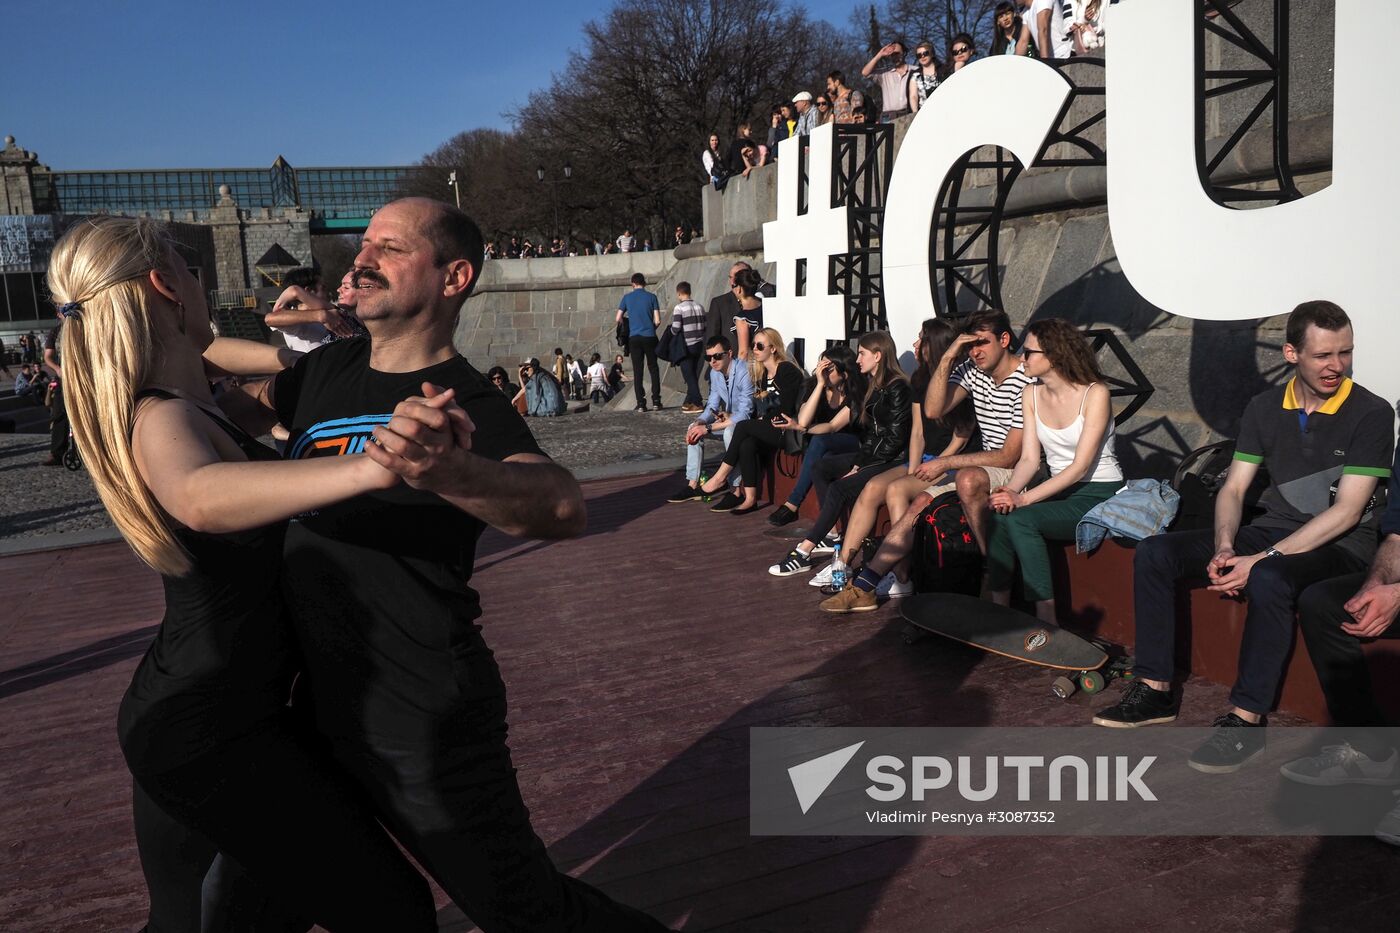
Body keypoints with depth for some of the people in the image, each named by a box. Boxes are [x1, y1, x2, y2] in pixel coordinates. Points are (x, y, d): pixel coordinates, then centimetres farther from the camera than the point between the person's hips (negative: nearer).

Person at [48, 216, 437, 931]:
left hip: (174, 716, 10)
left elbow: (202, 354, 26)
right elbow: (202, 499, -47)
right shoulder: (164, 420, -23)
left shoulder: (150, 403, 4)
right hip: (216, 732, -10)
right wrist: (375, 466, -62)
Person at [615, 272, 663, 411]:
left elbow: (618, 319, 4)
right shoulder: (651, 297, 1)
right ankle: (656, 401, 3)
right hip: (649, 337, -1)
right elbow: (657, 321, -3)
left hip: (634, 337, 1)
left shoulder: (627, 297, 4)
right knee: (653, 369, 8)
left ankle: (641, 403, 0)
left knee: (637, 371, 3)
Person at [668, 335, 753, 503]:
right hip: (730, 418, 9)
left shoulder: (744, 373, -27)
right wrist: (699, 423, -14)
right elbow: (712, 405, 8)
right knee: (694, 429, -3)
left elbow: (745, 414, -32)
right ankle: (693, 485, -1)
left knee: (730, 431, -37)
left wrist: (708, 428, -30)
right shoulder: (715, 373, 0)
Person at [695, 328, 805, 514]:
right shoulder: (762, 373, 18)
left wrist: (762, 420, -7)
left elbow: (785, 410, -13)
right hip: (767, 430, 6)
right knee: (747, 444, -25)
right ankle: (750, 498, -29)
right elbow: (759, 412, 15)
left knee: (743, 427, -24)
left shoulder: (787, 370, -7)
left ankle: (721, 477, -14)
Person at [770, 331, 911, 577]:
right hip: (870, 455, 10)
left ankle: (803, 553, -22)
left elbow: (895, 440, -18)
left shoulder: (897, 389, -14)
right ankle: (833, 536, -2)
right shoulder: (873, 385, 15)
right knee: (821, 470, 2)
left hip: (889, 461, -10)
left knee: (839, 489, -24)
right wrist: (859, 462, 1)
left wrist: (861, 466, -15)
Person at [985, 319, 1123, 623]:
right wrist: (1010, 490, -20)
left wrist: (1024, 498, -28)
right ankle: (998, 608, -19)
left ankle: (1046, 621, -23)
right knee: (999, 516, -26)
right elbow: (1029, 458, 2)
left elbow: (1080, 466, -20)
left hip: (1099, 495, -5)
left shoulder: (1095, 393, -14)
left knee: (1020, 520, -30)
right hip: (1059, 490, 5)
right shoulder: (1032, 394, 5)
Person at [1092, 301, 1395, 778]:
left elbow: (1346, 511, -16)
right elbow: (1233, 488, 6)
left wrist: (1263, 559, -24)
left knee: (1269, 579, -39)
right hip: (1271, 529, 6)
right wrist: (1223, 548, -14)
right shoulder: (1264, 408, 6)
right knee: (1153, 553, -12)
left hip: (1340, 544, -5)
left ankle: (1246, 719, -26)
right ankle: (1155, 691, -8)